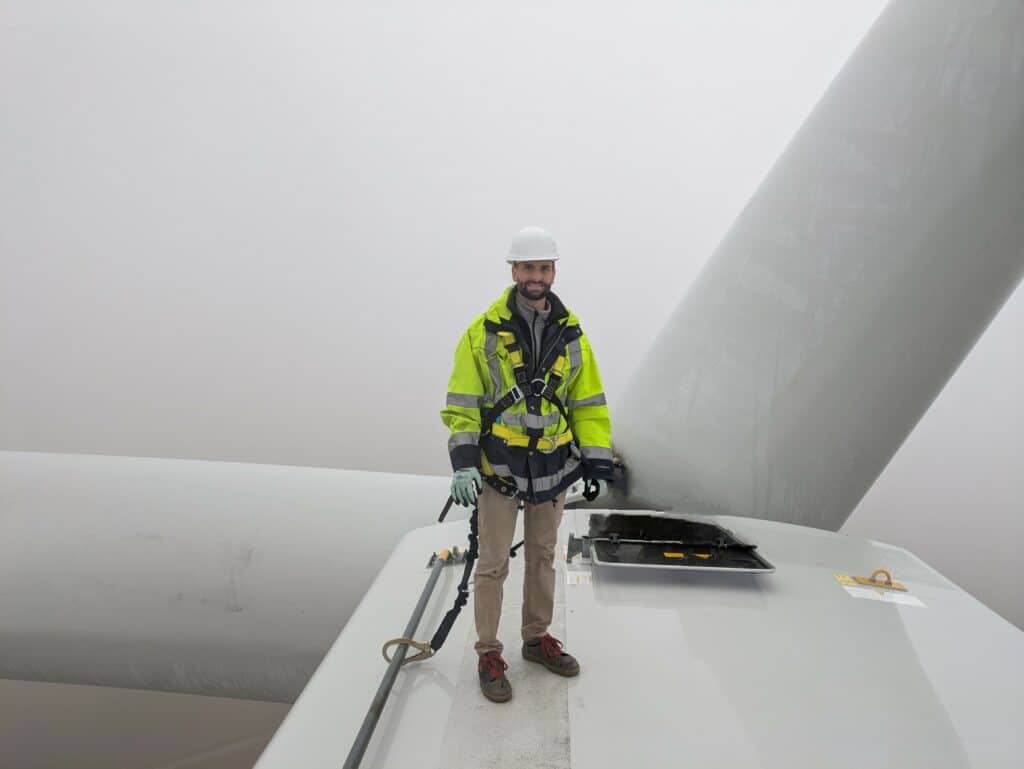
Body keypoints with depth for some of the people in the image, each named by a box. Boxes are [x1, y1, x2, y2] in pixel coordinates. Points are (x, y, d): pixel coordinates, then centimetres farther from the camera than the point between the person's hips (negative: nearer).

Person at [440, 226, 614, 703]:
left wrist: (597, 462, 2)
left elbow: (588, 403, 7)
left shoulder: (571, 334, 3)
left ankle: (537, 637, 35)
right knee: (493, 564, 4)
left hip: (553, 467, 4)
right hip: (499, 466, -3)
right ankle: (488, 653, 21)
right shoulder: (483, 331, -7)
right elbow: (462, 404, -7)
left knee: (542, 556, 17)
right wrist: (463, 463, -15)